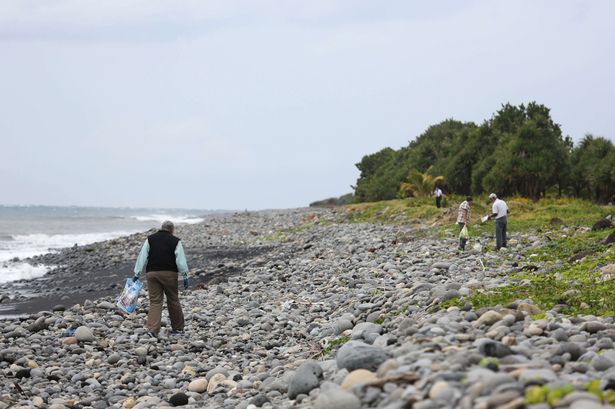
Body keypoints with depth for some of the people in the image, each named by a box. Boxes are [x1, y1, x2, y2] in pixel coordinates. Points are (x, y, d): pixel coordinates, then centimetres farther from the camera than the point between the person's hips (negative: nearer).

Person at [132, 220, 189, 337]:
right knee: (173, 301, 9)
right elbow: (181, 260, -2)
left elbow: (142, 257, 6)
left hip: (152, 273, 1)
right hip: (169, 274, -1)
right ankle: (178, 328, 18)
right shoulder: (175, 241, 3)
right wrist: (185, 276, 1)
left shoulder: (150, 239, 9)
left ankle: (152, 329, -12)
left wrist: (137, 273, 7)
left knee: (155, 302, 2)